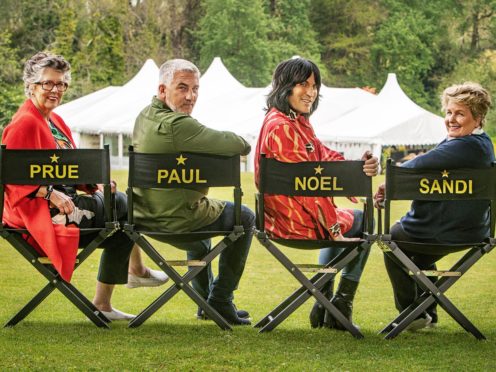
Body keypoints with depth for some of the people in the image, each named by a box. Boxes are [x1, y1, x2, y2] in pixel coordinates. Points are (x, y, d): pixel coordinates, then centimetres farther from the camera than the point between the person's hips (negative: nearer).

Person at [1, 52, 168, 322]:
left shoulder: (54, 121, 16)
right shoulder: (24, 124, -14)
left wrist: (94, 183, 0)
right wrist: (50, 194, -27)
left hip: (63, 201, 10)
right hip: (37, 211, -10)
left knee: (121, 225, 5)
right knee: (122, 204, -10)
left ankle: (102, 304, 7)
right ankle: (136, 270, 14)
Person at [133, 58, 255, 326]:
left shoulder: (144, 117, 5)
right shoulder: (177, 125, -27)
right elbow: (241, 146, -25)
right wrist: (241, 144, -2)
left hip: (146, 214, 9)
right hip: (175, 219, -9)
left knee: (201, 209, 40)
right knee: (245, 217, 14)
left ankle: (204, 299, 46)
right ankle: (220, 301, 18)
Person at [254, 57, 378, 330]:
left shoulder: (295, 121, 8)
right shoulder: (281, 126, -24)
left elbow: (325, 157, 0)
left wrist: (361, 166, -21)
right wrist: (334, 229, -19)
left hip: (285, 215, 10)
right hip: (294, 221, -10)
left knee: (336, 221, 37)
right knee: (363, 223, 13)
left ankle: (324, 305, 36)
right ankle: (340, 311, 15)